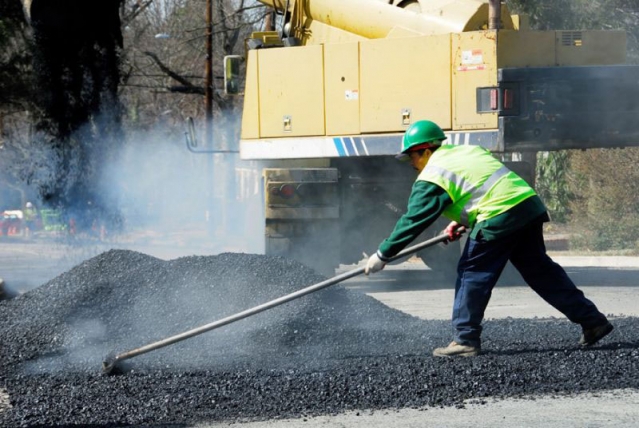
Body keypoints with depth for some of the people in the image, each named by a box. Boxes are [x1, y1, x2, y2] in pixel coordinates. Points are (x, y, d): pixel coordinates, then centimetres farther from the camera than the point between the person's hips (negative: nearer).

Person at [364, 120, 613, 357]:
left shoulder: (432, 177, -3)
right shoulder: (467, 151, 22)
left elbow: (413, 221, -3)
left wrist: (383, 255, 3)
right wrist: (463, 221, 27)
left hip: (499, 218, -9)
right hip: (529, 204, 9)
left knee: (473, 272, 2)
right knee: (540, 270, 15)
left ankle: (465, 339, 2)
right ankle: (592, 320, 18)